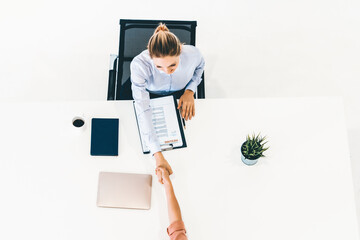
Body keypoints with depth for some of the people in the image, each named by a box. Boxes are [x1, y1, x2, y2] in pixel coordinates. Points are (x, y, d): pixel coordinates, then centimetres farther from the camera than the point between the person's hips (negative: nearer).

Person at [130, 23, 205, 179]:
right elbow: (143, 111, -46)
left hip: (180, 94, 2)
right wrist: (158, 155, -52)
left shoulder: (192, 54, -37)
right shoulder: (139, 65, -44)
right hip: (150, 95, -2)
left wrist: (190, 90, -24)